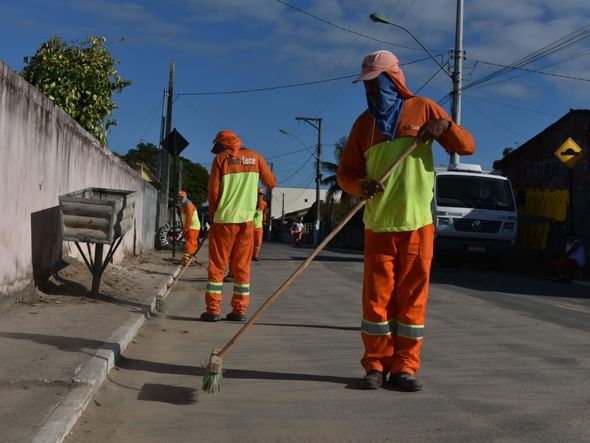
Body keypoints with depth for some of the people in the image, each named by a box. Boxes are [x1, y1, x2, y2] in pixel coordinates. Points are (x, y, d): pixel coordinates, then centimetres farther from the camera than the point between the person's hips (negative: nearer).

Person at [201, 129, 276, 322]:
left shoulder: (221, 159, -1)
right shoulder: (255, 156, 6)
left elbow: (213, 192, -4)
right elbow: (271, 183, 11)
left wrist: (213, 215, 10)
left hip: (224, 219, -2)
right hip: (247, 219, 3)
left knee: (217, 266, 5)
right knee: (242, 266, 8)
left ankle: (213, 310, 3)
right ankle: (240, 310, 8)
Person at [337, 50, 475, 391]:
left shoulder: (423, 109, 5)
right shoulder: (364, 122, 11)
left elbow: (467, 146, 4)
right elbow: (346, 173, 8)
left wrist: (445, 126, -15)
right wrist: (362, 186, -13)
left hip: (418, 222, -1)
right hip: (378, 224, 2)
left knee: (413, 297, 1)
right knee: (377, 296, 1)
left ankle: (405, 367, 9)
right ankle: (377, 366, 11)